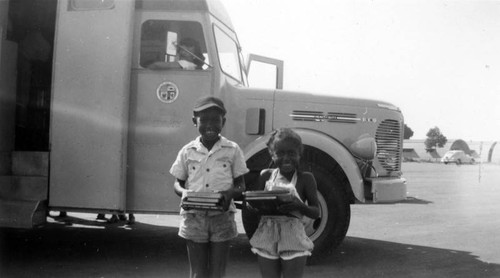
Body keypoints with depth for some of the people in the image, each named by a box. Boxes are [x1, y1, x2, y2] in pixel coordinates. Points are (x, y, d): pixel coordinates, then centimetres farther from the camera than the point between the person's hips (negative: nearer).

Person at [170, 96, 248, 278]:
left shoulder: (232, 150, 0)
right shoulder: (187, 151, 3)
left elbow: (241, 185, 3)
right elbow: (177, 183, 10)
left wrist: (230, 193, -19)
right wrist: (184, 192, -14)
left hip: (222, 218, -1)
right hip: (194, 218, 1)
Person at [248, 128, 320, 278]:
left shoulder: (305, 178, -2)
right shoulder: (266, 176, 6)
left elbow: (316, 212, -1)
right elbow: (257, 207, 13)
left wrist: (299, 206, -21)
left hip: (293, 239, -3)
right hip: (267, 237, 3)